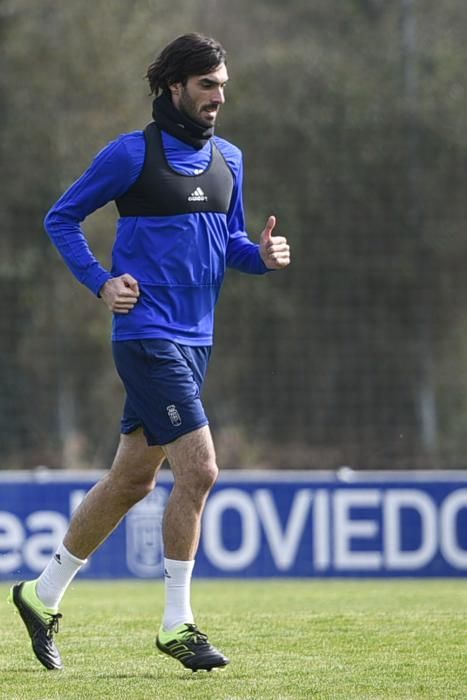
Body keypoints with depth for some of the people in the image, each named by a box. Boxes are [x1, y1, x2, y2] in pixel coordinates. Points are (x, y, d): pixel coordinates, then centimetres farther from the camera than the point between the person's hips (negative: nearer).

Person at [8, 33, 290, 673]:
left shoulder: (228, 159, 12)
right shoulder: (132, 154, -8)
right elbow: (61, 218, 0)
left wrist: (261, 255, -1)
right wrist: (102, 283, -11)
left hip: (195, 340, 8)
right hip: (147, 335, -8)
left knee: (132, 480, 12)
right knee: (198, 469, -15)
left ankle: (43, 595, 26)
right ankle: (177, 623, -5)